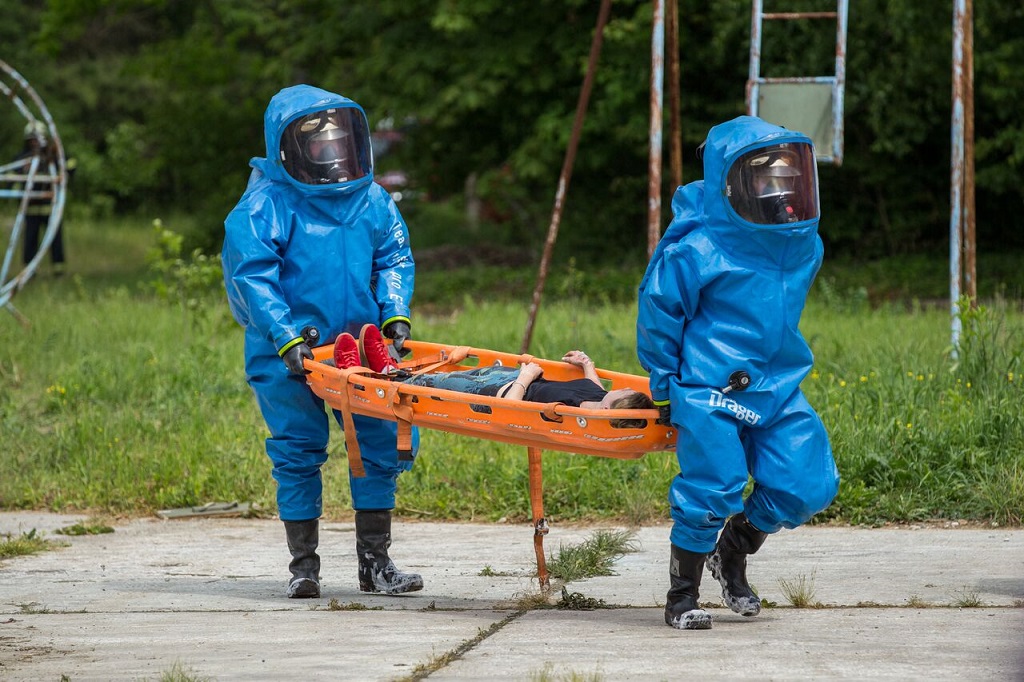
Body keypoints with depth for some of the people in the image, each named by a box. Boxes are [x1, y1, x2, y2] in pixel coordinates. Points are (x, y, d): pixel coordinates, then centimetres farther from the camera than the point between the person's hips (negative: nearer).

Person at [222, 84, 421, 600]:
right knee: (298, 453, 1)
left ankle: (375, 562, 12)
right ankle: (303, 565, 12)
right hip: (288, 357, -4)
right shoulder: (265, 206, -9)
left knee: (384, 444, 1)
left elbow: (394, 259, 12)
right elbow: (252, 277, -14)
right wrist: (287, 338, -22)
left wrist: (395, 315, -5)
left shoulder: (372, 200, 7)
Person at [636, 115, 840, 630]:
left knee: (807, 484, -3)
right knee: (711, 490, -12)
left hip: (776, 388, 6)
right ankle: (682, 596, 8)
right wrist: (665, 387, 3)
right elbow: (658, 312, -3)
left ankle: (733, 551, 24)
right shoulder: (696, 251, -14)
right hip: (710, 393, -6)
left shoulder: (804, 246, 6)